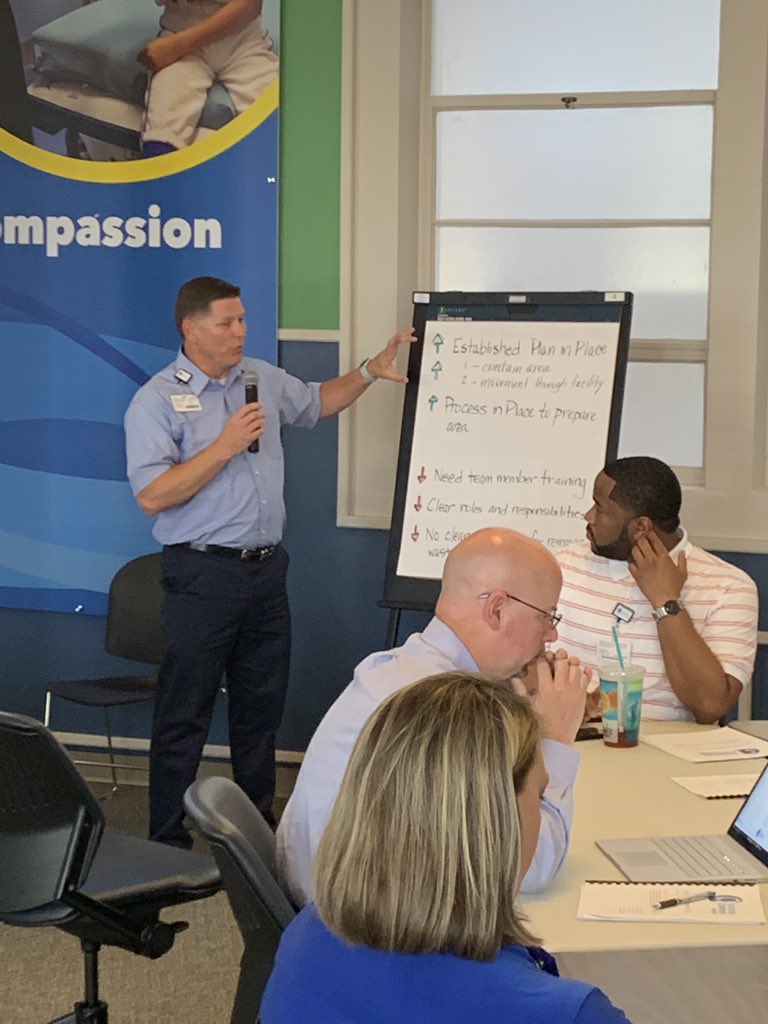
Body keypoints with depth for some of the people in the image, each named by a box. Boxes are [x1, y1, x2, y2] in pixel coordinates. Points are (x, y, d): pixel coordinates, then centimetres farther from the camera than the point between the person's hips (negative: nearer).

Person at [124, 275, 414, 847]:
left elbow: (317, 403, 29)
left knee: (261, 708, 15)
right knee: (185, 715, -1)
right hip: (203, 574, -6)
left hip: (267, 569, 6)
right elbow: (153, 496, -18)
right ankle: (167, 844, 8)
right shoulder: (158, 400, -9)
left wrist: (370, 372, 15)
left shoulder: (262, 378, 11)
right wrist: (226, 444, -19)